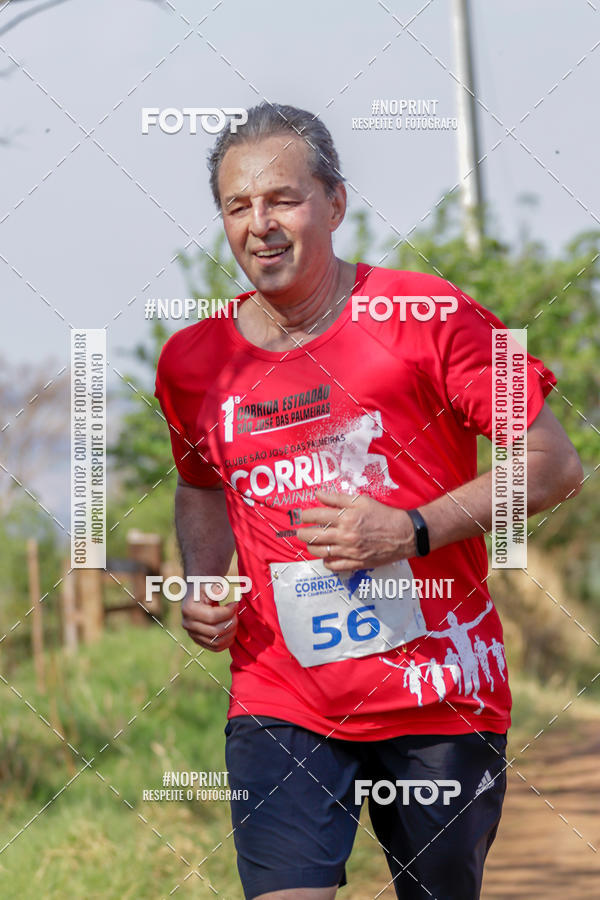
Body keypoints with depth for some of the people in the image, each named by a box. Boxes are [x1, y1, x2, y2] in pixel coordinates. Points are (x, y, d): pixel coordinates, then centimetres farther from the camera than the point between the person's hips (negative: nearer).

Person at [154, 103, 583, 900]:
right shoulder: (193, 362, 5)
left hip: (439, 696, -2)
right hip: (280, 704, 2)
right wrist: (201, 584, 5)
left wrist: (412, 533, -16)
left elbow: (554, 466, -6)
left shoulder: (425, 317, -7)